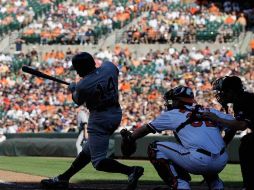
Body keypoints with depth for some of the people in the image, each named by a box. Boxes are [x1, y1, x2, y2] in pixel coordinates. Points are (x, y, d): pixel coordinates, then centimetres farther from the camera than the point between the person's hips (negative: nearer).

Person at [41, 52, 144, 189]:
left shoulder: (83, 86, -21)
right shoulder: (109, 66, -6)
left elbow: (78, 101, 2)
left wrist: (72, 89, 23)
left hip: (100, 119, -9)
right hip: (116, 114, 9)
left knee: (98, 161, -5)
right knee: (88, 150, 18)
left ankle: (131, 171, -22)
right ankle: (63, 179, 29)